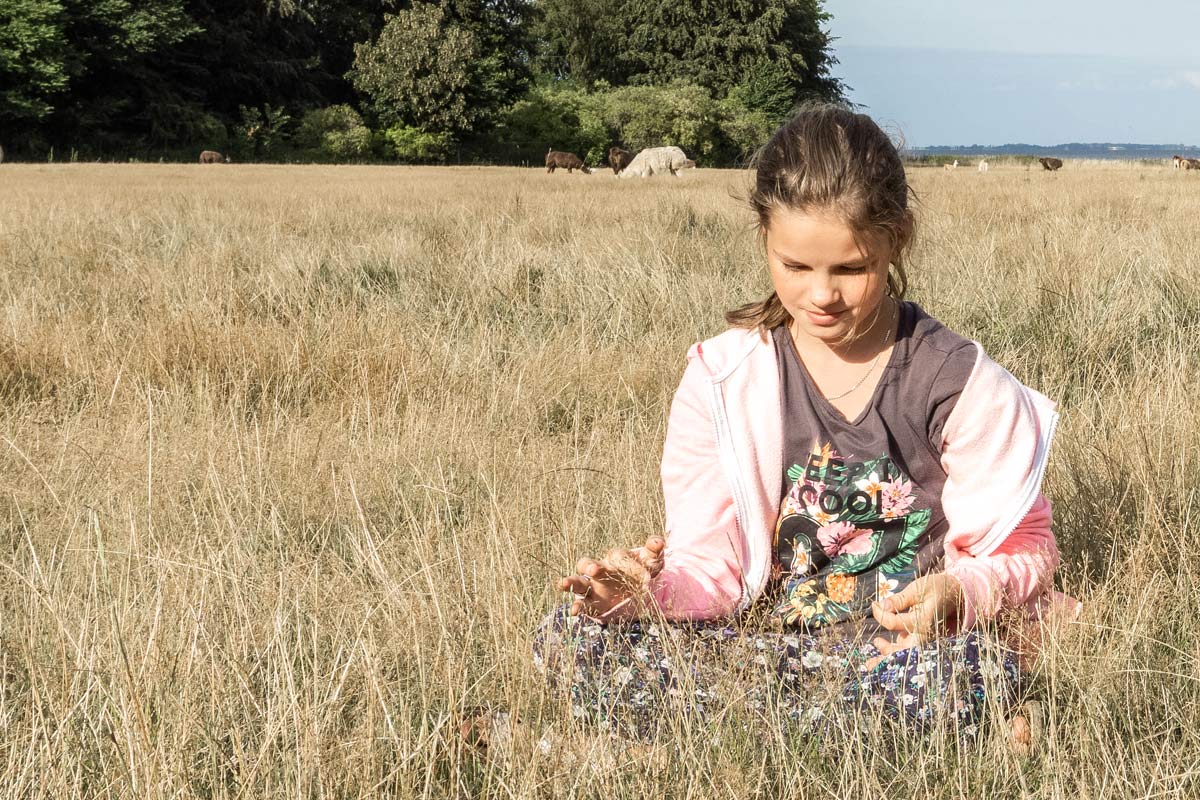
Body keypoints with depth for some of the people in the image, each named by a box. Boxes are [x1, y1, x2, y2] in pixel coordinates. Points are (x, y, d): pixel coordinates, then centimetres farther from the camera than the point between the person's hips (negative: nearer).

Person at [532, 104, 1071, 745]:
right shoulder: (721, 380, 0)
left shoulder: (960, 381, -4)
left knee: (982, 674, -39)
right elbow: (711, 564, -1)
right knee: (569, 639, -22)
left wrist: (957, 591, -24)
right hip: (756, 633, 2)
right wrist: (654, 590, -24)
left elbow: (1024, 549, -1)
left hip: (907, 642, -1)